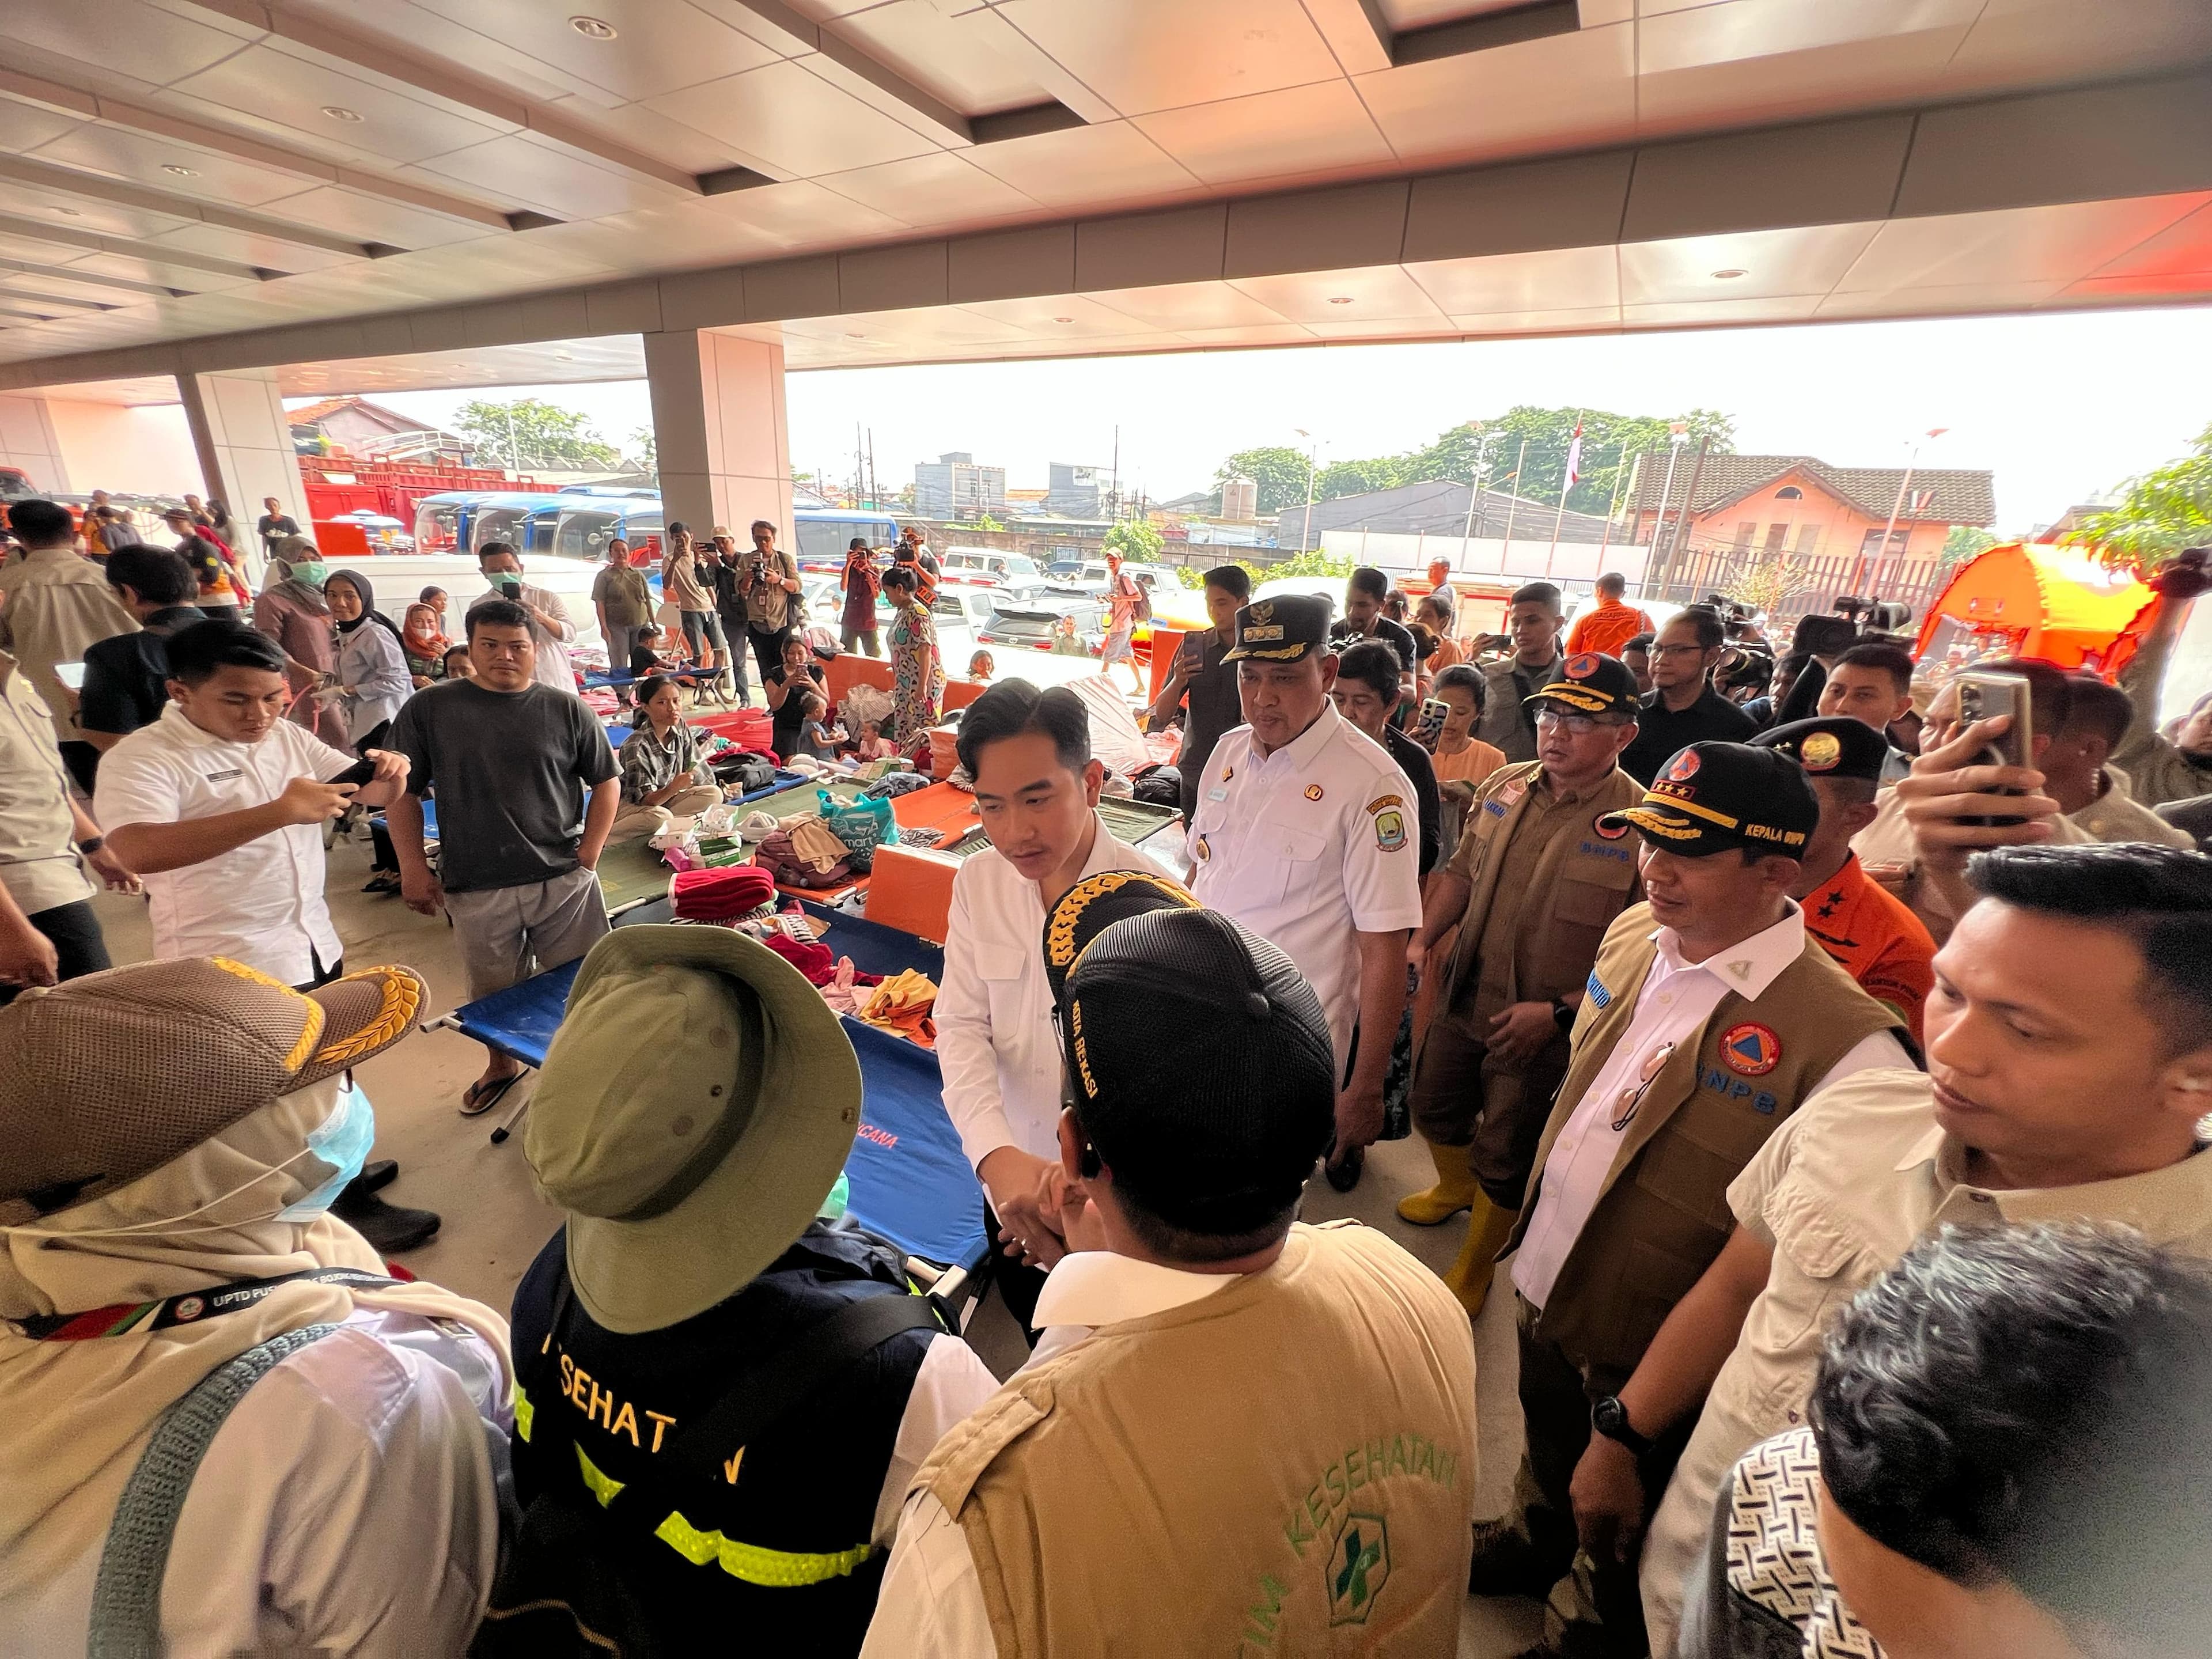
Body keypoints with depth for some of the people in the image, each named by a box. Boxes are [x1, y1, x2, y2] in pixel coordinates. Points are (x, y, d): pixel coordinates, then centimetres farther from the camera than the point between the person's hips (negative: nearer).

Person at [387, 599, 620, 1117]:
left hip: (564, 882, -1)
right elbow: (403, 792, 5)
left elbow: (606, 782, 5)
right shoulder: (428, 709, 1)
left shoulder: (566, 709, 0)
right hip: (475, 888, 1)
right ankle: (501, 1065, 43)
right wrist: (413, 868, -1)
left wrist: (590, 854, -2)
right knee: (494, 994, 18)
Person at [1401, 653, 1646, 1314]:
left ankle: (1474, 1266, 41)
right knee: (1434, 1107, 25)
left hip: (1545, 1029, -5)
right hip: (1462, 998, 6)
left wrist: (1560, 1011, -21)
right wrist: (1425, 938, -1)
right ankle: (1454, 1188, 58)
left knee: (1505, 1159, 14)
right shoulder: (1503, 787, -3)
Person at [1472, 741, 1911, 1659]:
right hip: (1541, 1284, 6)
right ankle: (1532, 1542, 62)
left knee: (1615, 1534, 25)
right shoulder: (1632, 934, -9)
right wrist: (1533, 1209, 10)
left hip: (1652, 1354, -5)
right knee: (1548, 1452, 34)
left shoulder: (1848, 1049, -30)